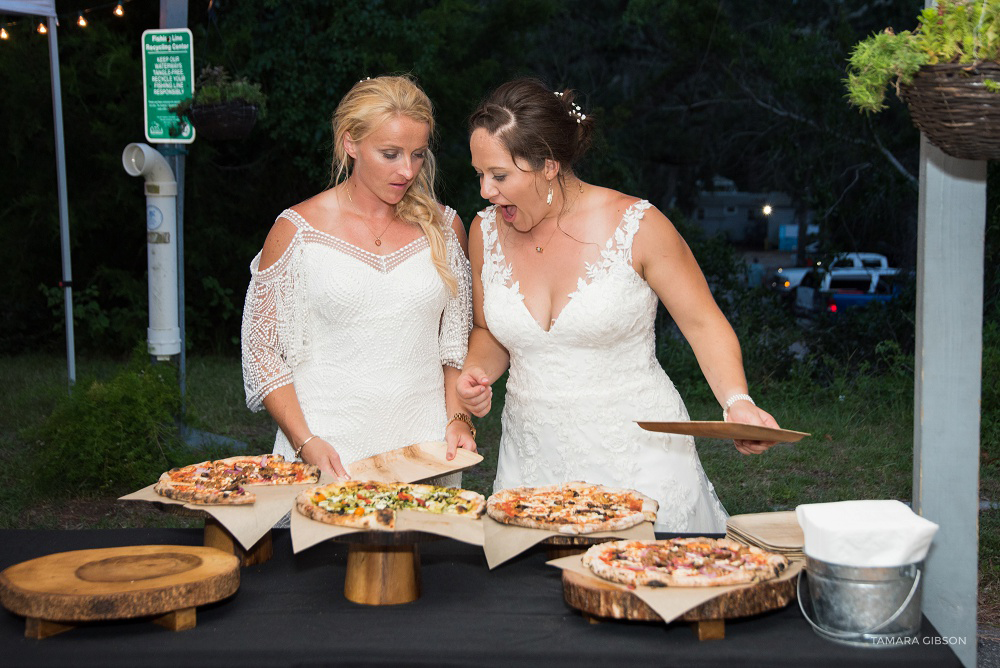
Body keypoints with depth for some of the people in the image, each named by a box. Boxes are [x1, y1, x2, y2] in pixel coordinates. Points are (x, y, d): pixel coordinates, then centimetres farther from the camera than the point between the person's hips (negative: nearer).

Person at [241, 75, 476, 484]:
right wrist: (305, 443, -10)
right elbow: (263, 350, 0)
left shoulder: (444, 227, 7)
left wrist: (457, 419, 0)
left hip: (425, 449, 2)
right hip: (325, 452, -2)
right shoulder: (297, 231, -2)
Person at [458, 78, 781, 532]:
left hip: (639, 456, -3)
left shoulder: (635, 226, -12)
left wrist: (737, 402, -20)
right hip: (533, 457, 3)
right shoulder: (486, 232, 0)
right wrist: (478, 373, -6)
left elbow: (704, 325, -5)